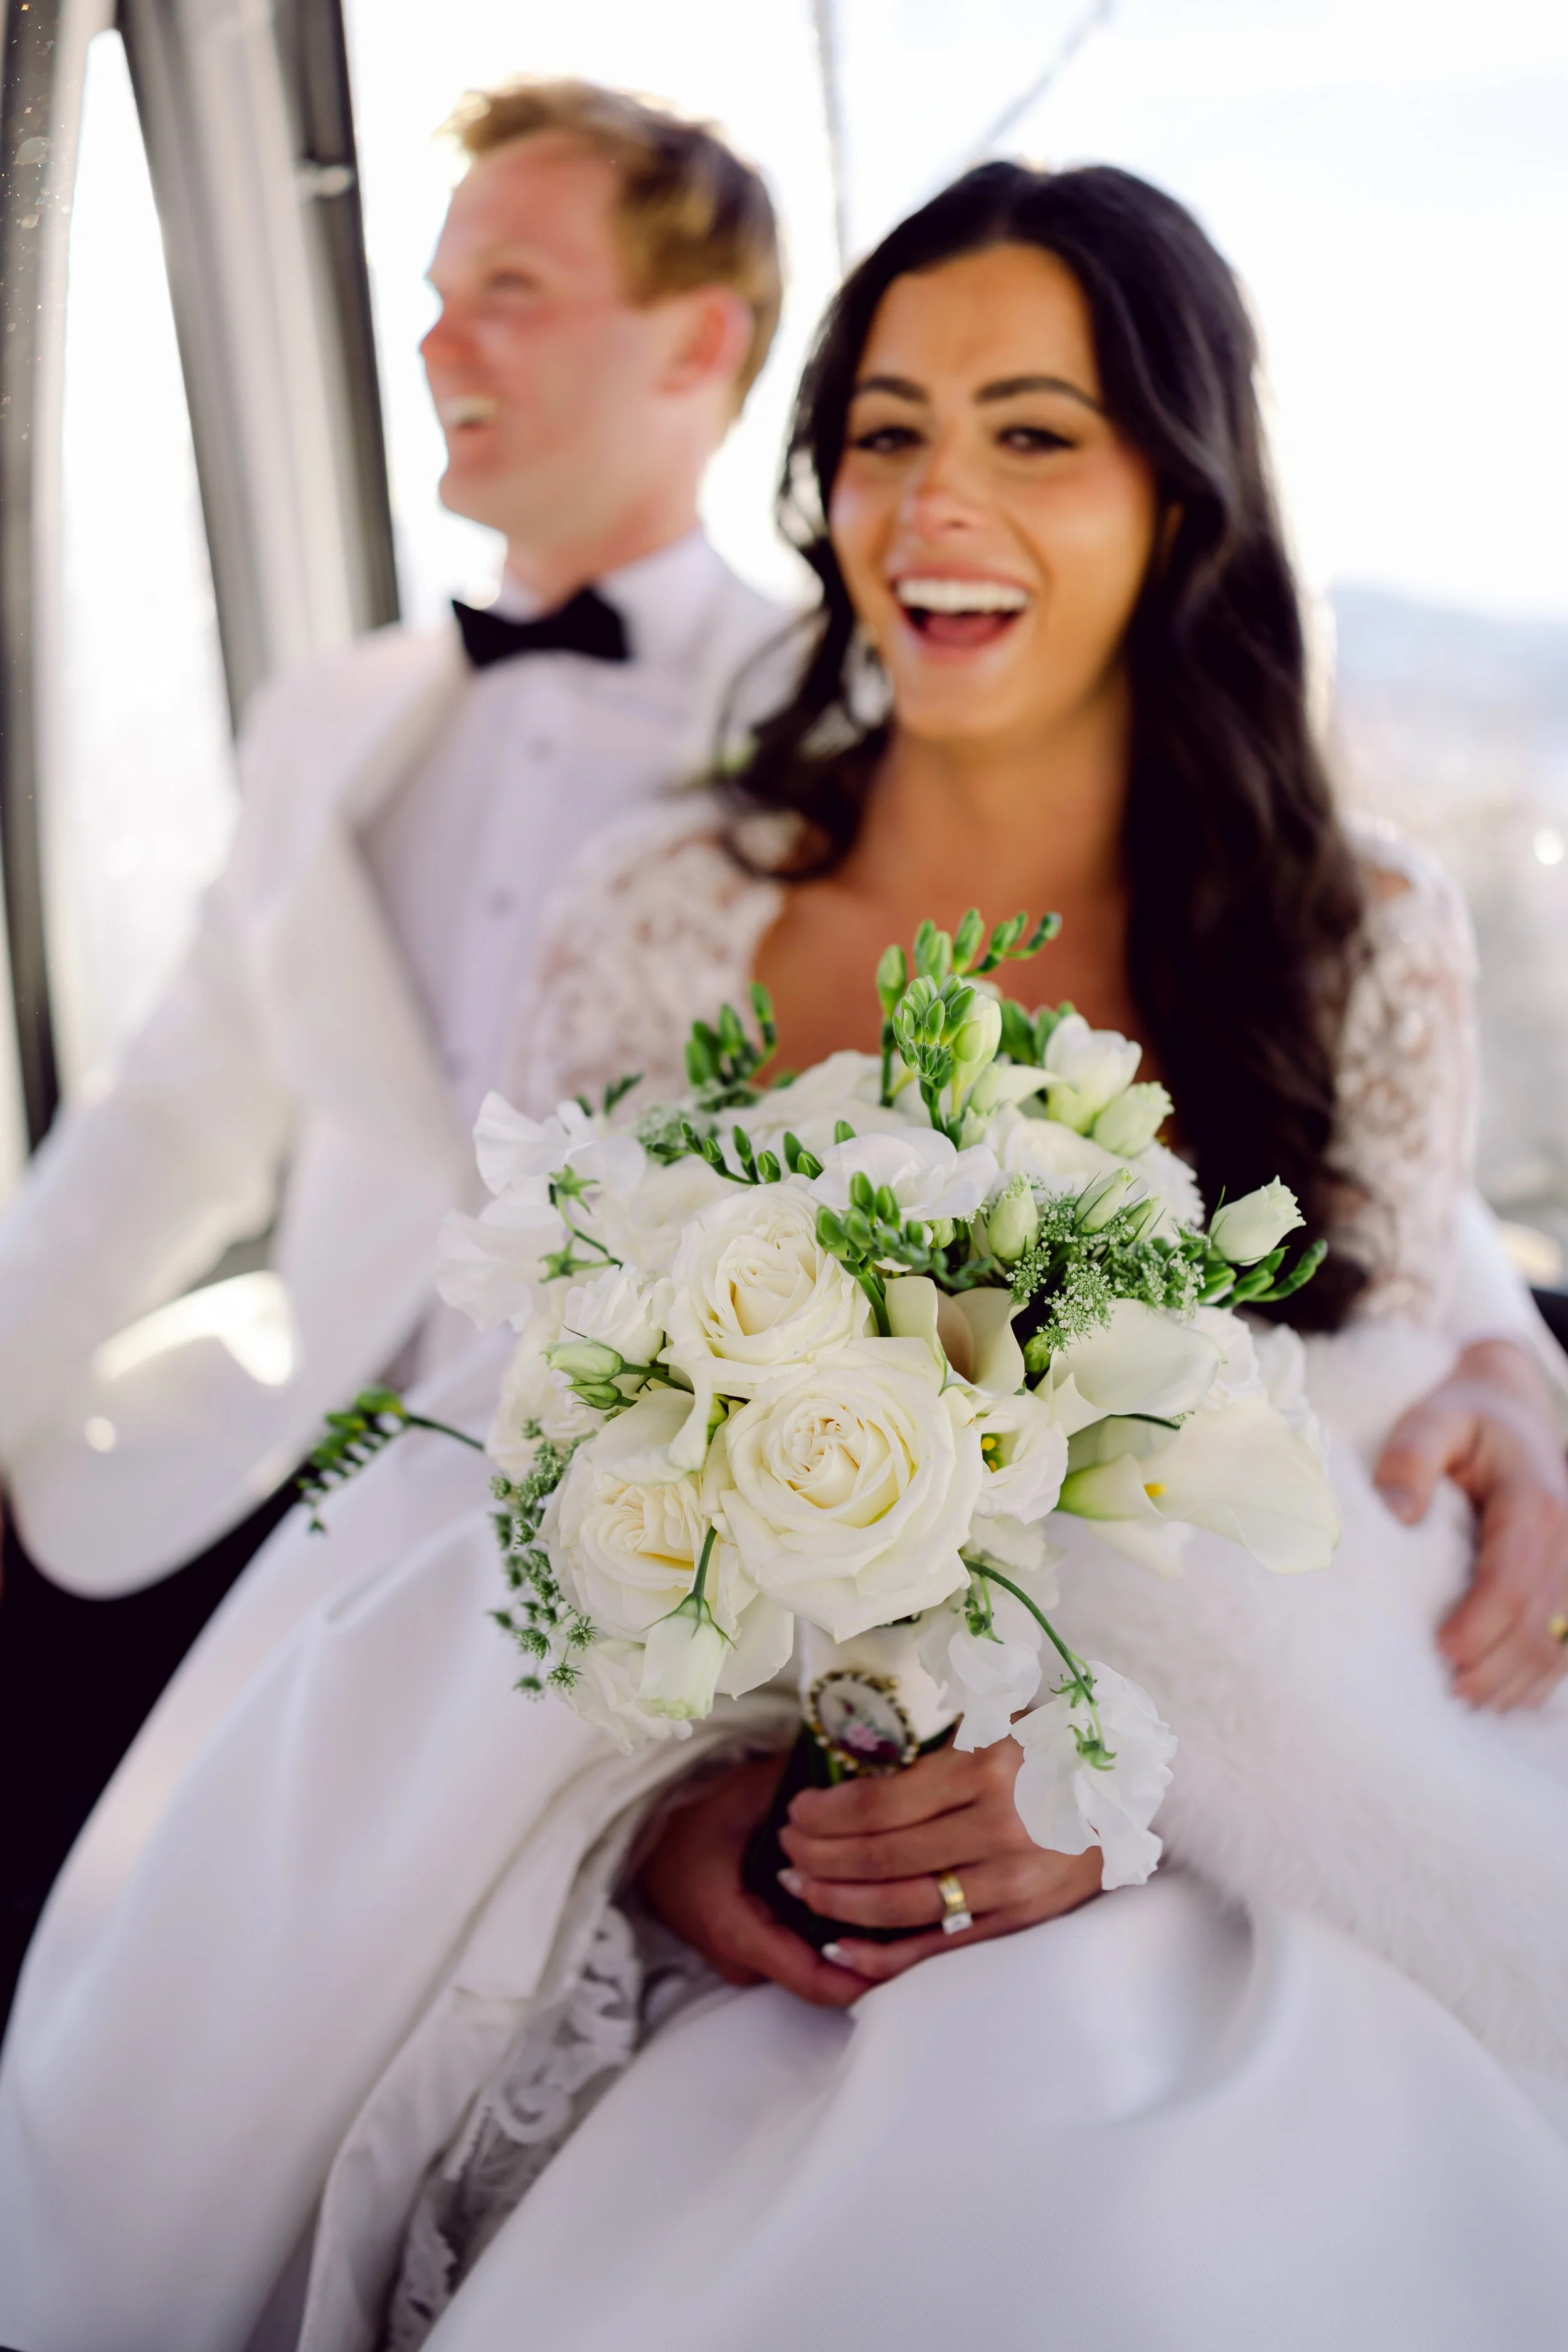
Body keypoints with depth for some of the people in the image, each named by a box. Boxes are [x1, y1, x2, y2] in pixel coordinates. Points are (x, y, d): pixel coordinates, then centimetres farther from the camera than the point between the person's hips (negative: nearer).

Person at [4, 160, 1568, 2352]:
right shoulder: (651, 921, 1)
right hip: (712, 1924, 1)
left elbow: (1386, 1487, 2)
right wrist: (659, 1811, -15)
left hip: (1188, 1919, 0)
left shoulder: (1367, 943, 0)